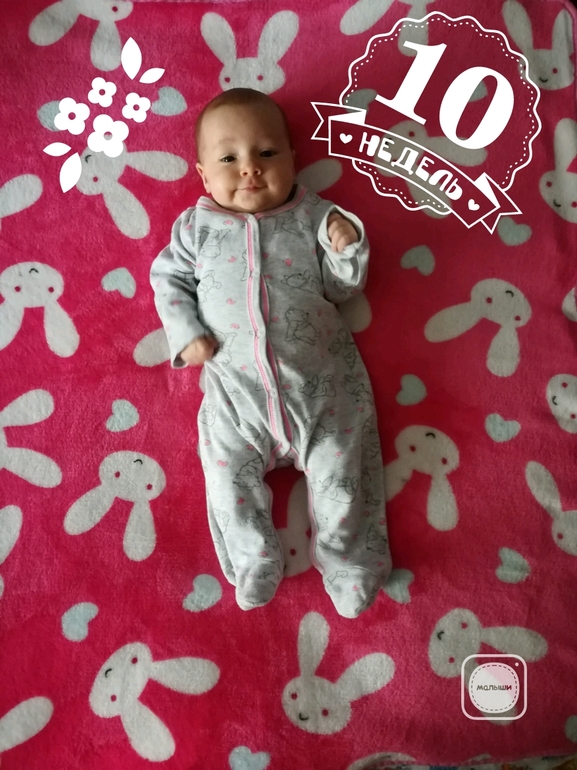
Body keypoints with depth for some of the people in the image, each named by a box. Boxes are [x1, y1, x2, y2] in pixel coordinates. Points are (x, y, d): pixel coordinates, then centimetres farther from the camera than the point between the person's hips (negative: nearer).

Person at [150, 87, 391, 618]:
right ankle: (253, 562, 17)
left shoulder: (313, 217, 5)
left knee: (340, 470, 0)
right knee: (229, 473, -1)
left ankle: (348, 564, 17)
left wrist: (347, 250, -12)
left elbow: (339, 287, 7)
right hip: (236, 386, 1)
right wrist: (187, 334, -4)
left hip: (321, 381, 0)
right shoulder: (197, 227, 7)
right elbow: (169, 280, 11)